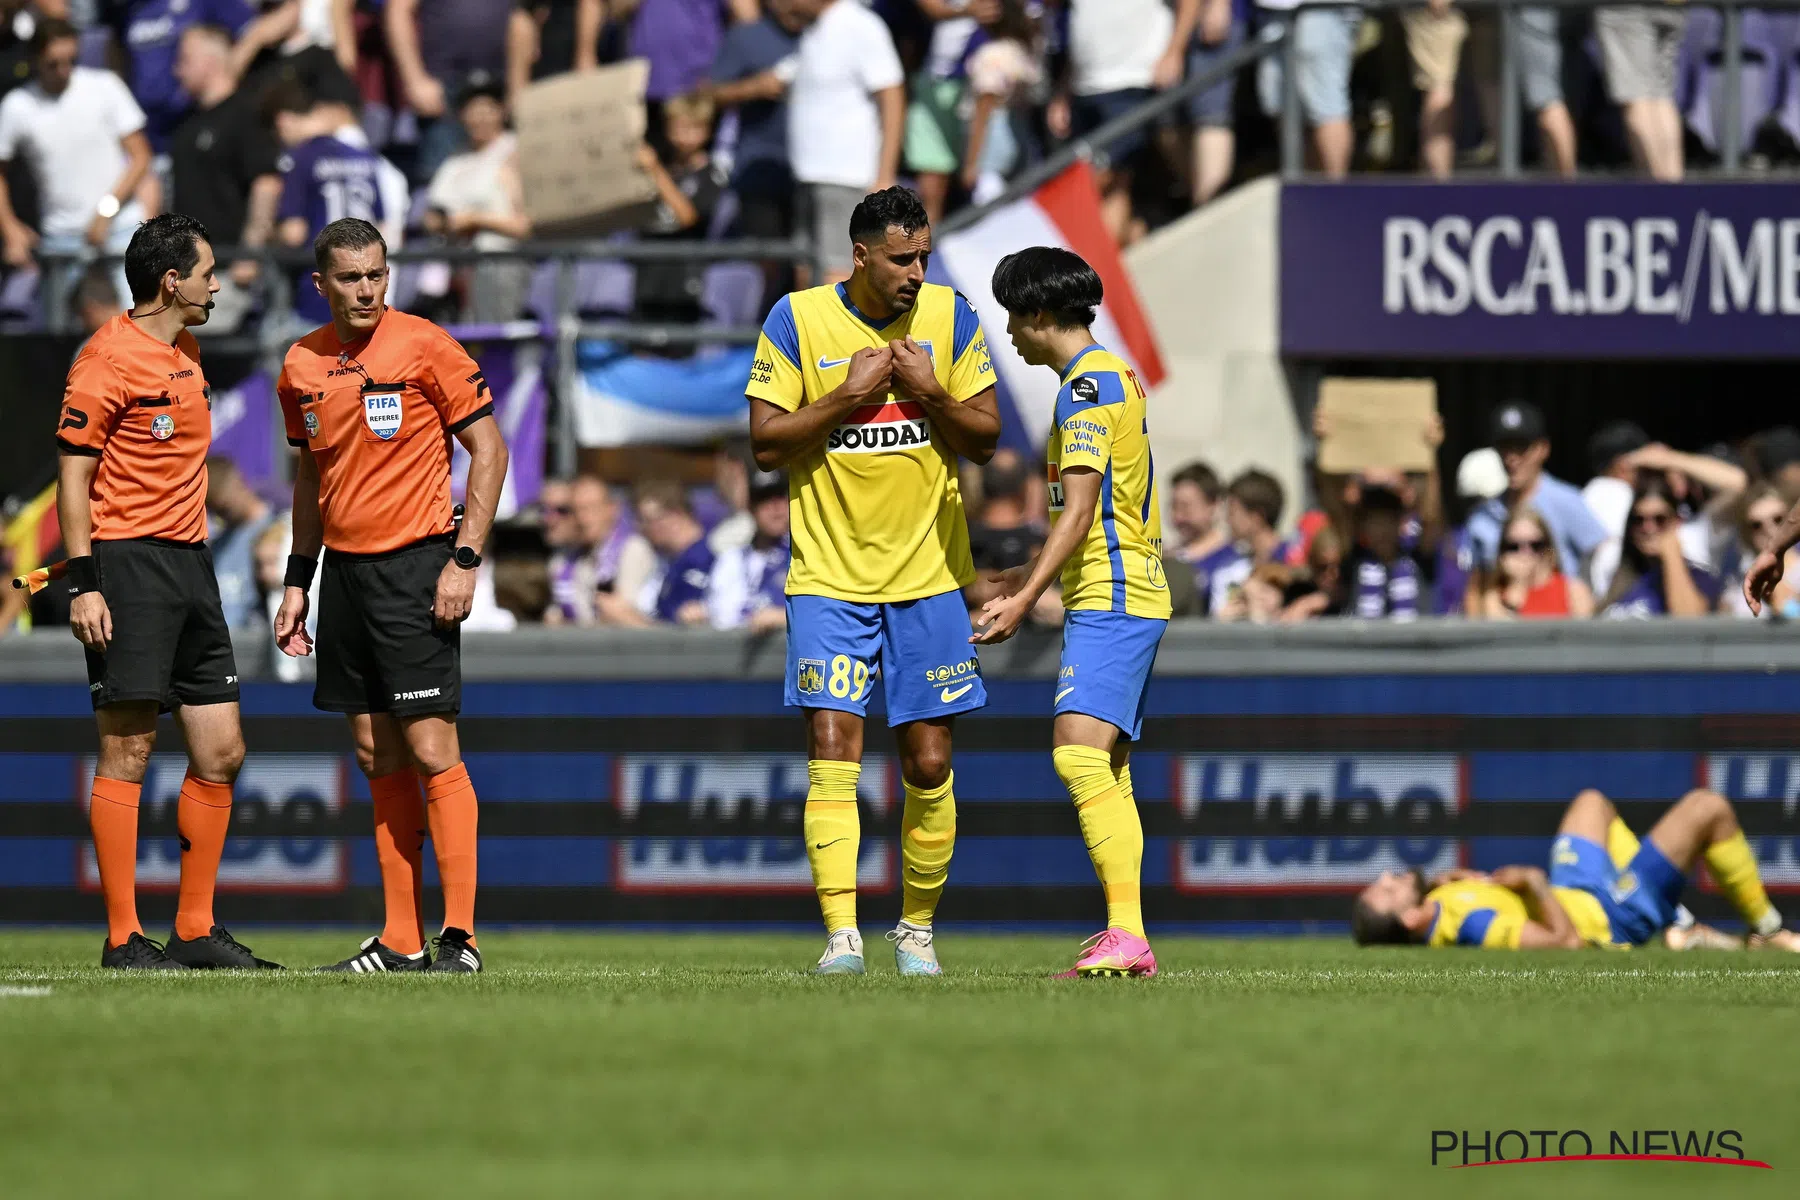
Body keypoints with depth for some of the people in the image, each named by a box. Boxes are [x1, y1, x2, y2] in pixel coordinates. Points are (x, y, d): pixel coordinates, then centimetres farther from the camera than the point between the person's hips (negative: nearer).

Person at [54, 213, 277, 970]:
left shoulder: (187, 354, 16)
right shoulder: (109, 357, -10)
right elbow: (73, 475, -11)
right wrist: (83, 583, -17)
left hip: (189, 560, 9)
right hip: (127, 563, -9)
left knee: (220, 753, 7)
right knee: (127, 752, -7)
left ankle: (196, 930, 14)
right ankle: (123, 939, -5)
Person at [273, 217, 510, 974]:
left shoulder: (423, 346, -8)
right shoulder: (302, 366, 9)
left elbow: (488, 451, -5)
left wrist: (464, 560, -12)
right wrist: (297, 583, 17)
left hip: (413, 566, -6)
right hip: (344, 569, 6)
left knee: (431, 750, -10)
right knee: (378, 760, 7)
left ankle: (459, 936, -9)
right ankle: (401, 942, 10)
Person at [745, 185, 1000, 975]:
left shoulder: (950, 318, 1)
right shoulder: (797, 321, -5)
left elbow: (985, 441, 3)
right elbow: (765, 444, -6)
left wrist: (929, 393, -15)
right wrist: (848, 395, -16)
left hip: (928, 576, 2)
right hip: (829, 576, -2)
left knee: (929, 765, 3)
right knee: (832, 753, -13)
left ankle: (917, 926, 18)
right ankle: (841, 931, -16)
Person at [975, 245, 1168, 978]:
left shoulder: (1087, 385, -12)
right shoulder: (1112, 376, 19)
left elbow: (1080, 511, -19)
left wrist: (1024, 600, -22)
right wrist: (1027, 578, 36)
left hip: (1111, 601, -11)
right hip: (1129, 595, 11)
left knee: (1080, 753, -20)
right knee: (1107, 772, 11)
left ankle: (1127, 934, -28)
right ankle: (1124, 940, 12)